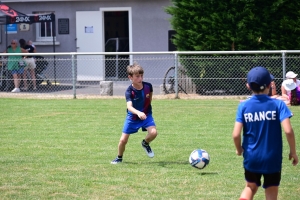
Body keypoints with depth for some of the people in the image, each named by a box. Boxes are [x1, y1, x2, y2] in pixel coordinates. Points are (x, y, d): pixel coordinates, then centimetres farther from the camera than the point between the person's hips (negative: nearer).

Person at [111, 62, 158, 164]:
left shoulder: (148, 86, -14)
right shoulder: (129, 91, -25)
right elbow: (129, 106, -40)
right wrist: (138, 113, -58)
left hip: (146, 115, 2)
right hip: (132, 117, -2)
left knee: (153, 132, -25)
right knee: (123, 140, 1)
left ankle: (145, 143, 10)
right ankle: (119, 158, 30)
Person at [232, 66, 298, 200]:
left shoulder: (243, 106, -6)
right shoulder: (278, 104, -11)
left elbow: (236, 134, -10)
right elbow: (288, 130, -18)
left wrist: (239, 149, 10)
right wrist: (293, 152, -3)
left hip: (251, 158, 2)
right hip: (273, 159, -2)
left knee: (250, 187, 25)